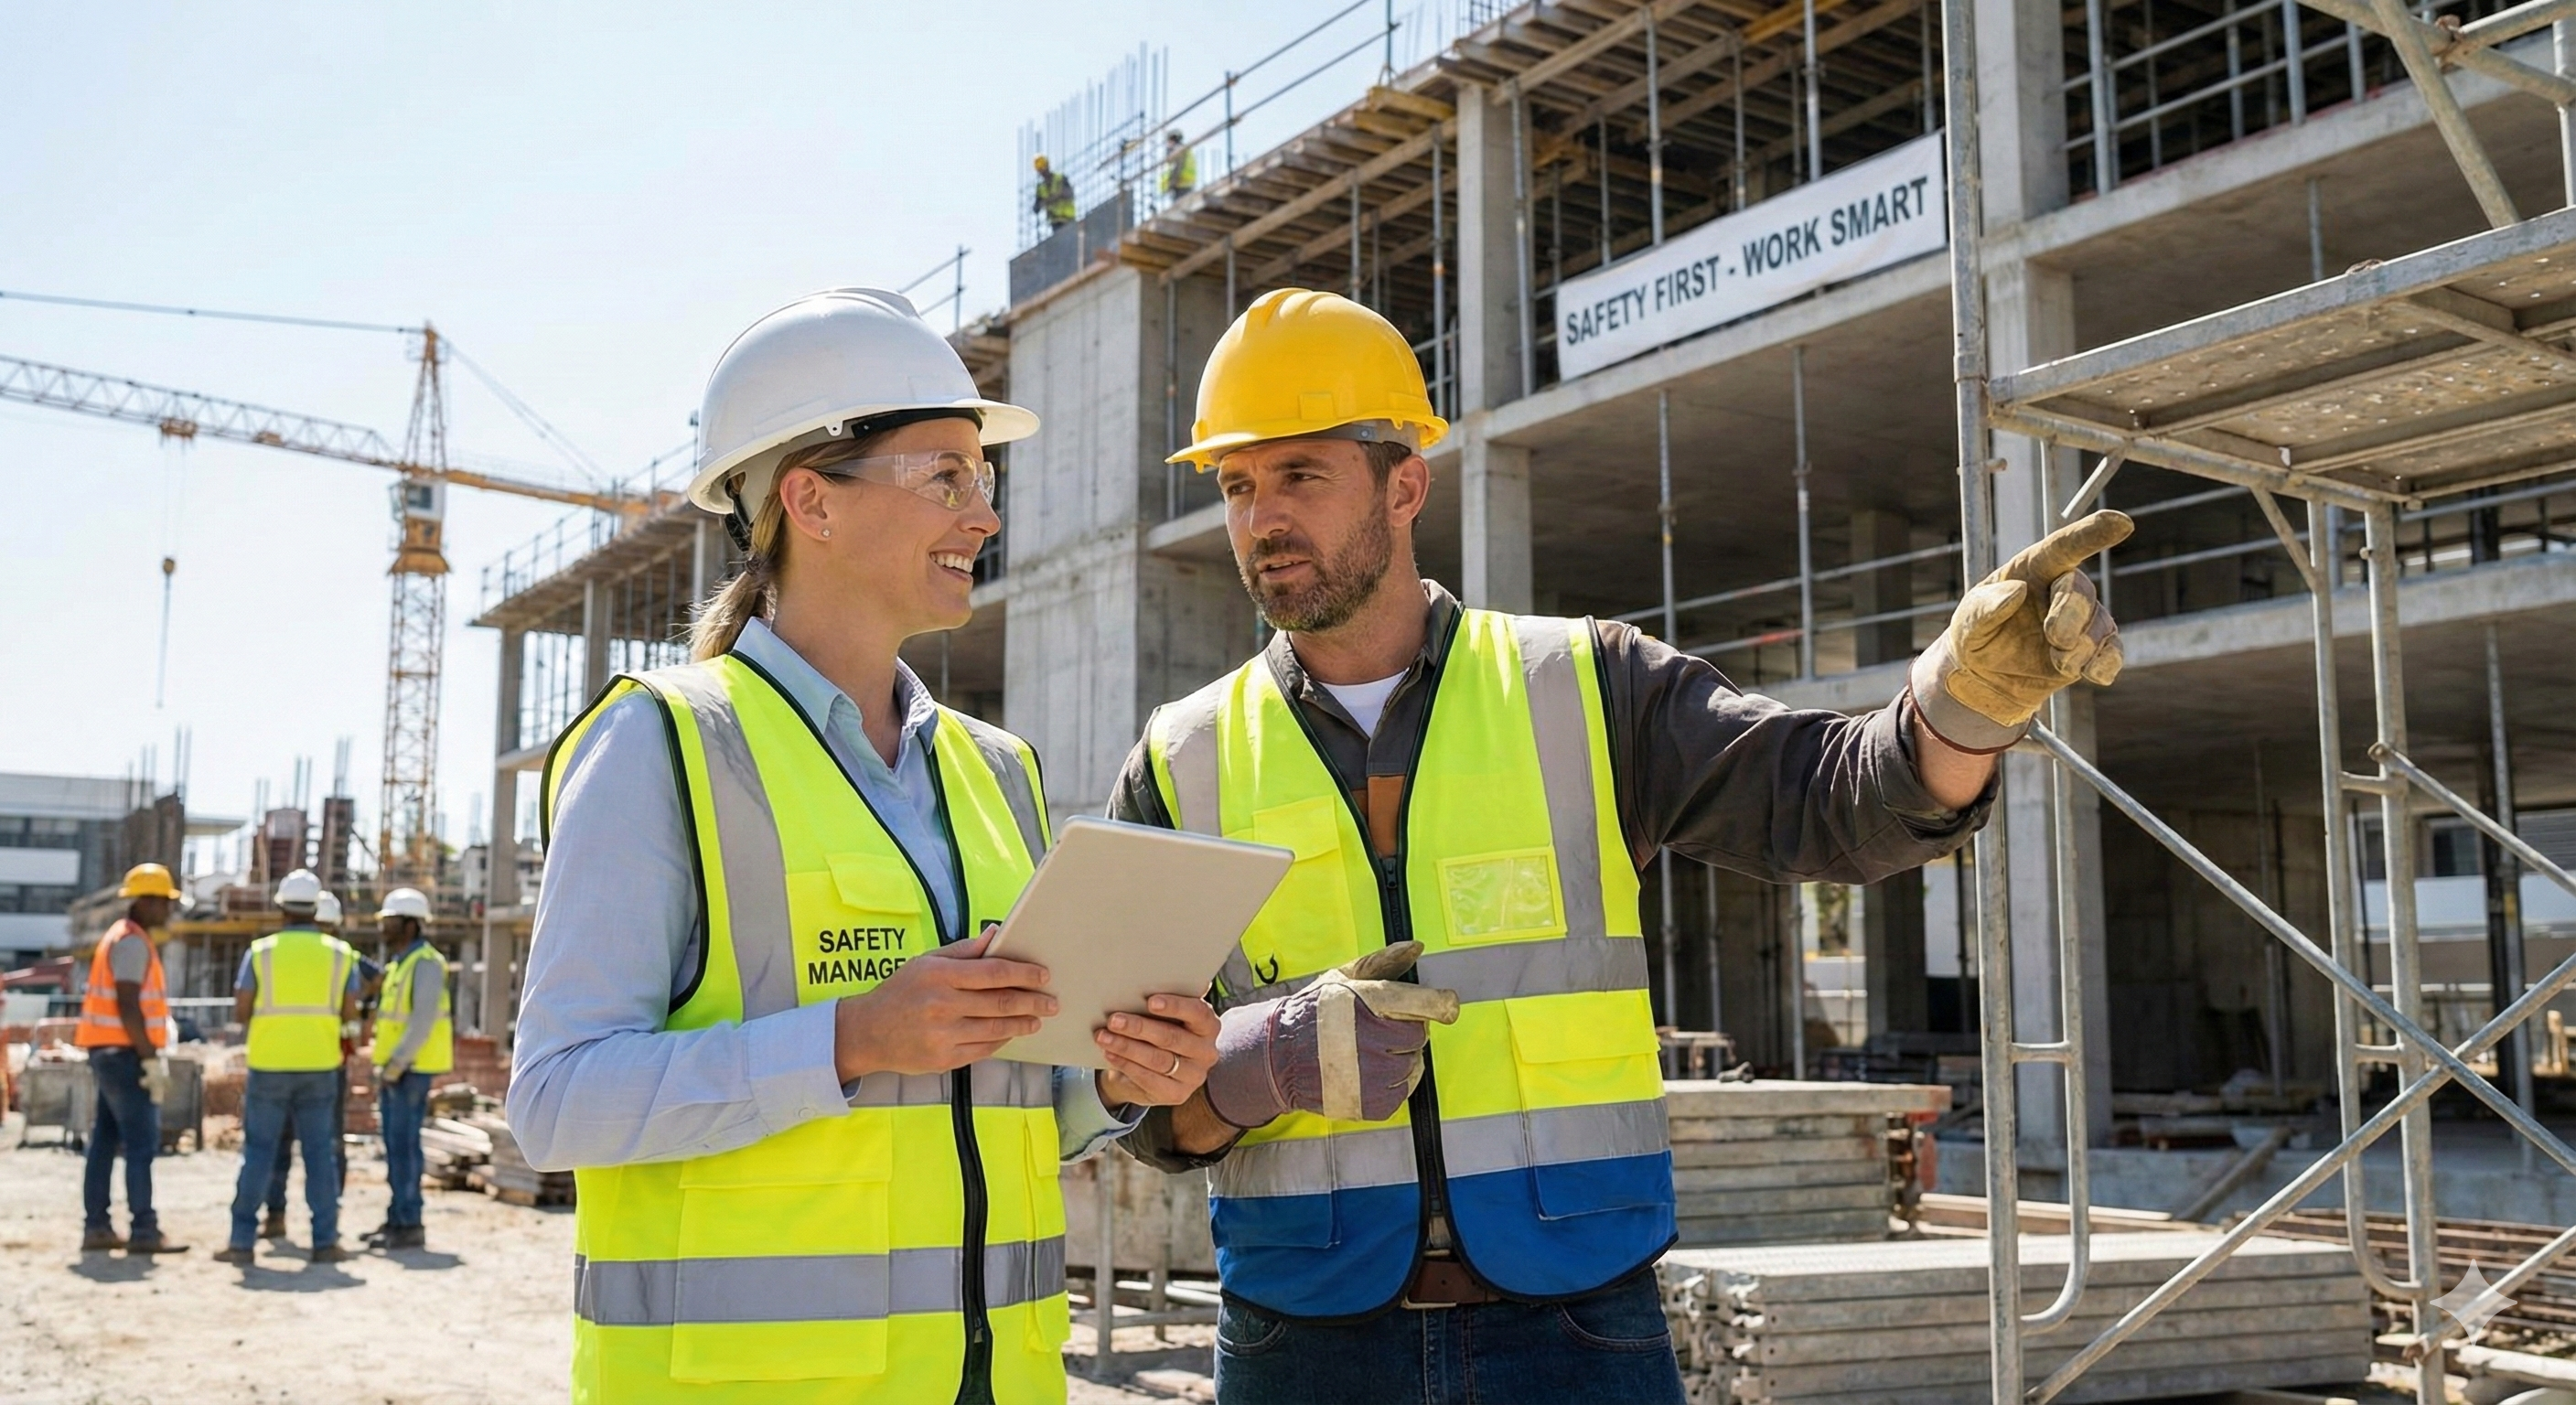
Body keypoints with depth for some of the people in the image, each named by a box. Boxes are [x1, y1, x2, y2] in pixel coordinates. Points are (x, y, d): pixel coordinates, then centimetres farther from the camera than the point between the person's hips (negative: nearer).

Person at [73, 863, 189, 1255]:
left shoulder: (124, 939, 18)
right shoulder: (132, 942, -13)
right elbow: (128, 1006, -20)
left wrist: (149, 1056, 21)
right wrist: (150, 1059, -19)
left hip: (112, 1054, 10)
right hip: (124, 1053, -10)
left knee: (105, 1142, 9)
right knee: (142, 1142, -9)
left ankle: (96, 1227, 12)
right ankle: (144, 1231, -10)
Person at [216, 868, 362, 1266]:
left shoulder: (261, 951, -2)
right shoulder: (339, 953, 1)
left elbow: (240, 1012, -3)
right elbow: (350, 1013, 0)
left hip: (269, 1065, -1)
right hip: (320, 1066, 1)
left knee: (258, 1152, 7)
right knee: (320, 1153, 6)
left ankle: (242, 1240, 8)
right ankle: (326, 1241, 6)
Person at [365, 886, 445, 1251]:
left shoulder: (426, 963, -12)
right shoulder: (399, 963, 18)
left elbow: (423, 1019, -21)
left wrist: (396, 1063, -21)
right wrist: (383, 1067, 16)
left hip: (411, 1069, -10)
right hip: (394, 1068, 10)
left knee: (403, 1142, -9)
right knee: (395, 1143, 11)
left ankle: (410, 1225, -6)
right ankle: (397, 1220, 17)